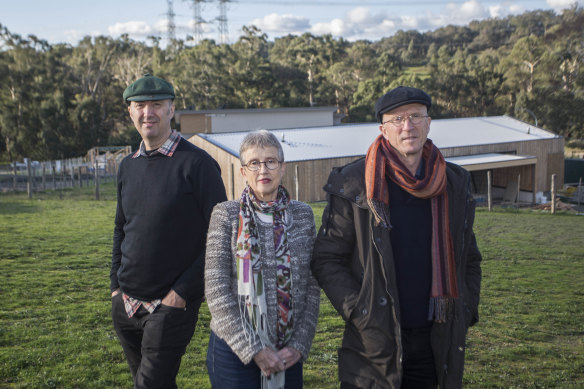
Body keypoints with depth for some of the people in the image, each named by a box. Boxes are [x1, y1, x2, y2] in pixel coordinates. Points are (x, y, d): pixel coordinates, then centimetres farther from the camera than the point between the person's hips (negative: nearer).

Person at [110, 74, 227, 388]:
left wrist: (183, 291, -15)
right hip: (126, 304, 7)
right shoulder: (128, 167, 8)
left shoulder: (196, 163, -11)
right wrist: (116, 285, 10)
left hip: (172, 304, -6)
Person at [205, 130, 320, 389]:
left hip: (288, 354, 2)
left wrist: (299, 345, -5)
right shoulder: (226, 215, -4)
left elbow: (312, 287, 3)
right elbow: (216, 290, -9)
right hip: (235, 349, -2)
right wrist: (253, 349, -12)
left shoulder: (302, 215, 4)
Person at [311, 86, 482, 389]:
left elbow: (469, 259, 16)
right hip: (374, 342, -3)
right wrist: (358, 313, -12)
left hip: (433, 341, 4)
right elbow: (326, 260, -5)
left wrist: (466, 313, 6)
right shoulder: (353, 185, -7)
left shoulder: (455, 185, 6)